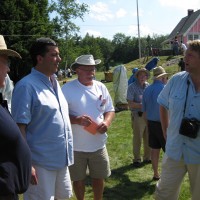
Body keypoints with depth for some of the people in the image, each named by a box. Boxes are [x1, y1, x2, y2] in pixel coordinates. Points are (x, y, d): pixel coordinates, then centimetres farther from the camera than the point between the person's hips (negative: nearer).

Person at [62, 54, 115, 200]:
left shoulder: (101, 87, 4)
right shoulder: (67, 89, -10)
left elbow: (110, 110, 9)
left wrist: (107, 122, -12)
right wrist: (77, 120, -27)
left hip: (98, 144, 4)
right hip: (76, 146, -3)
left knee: (99, 177, 17)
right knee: (78, 179, 14)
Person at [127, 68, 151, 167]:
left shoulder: (148, 86, 8)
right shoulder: (132, 87, -8)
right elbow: (130, 104, -13)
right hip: (138, 116, -5)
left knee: (148, 138, 14)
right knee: (137, 139, 3)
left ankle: (147, 157, 28)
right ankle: (136, 159, 17)